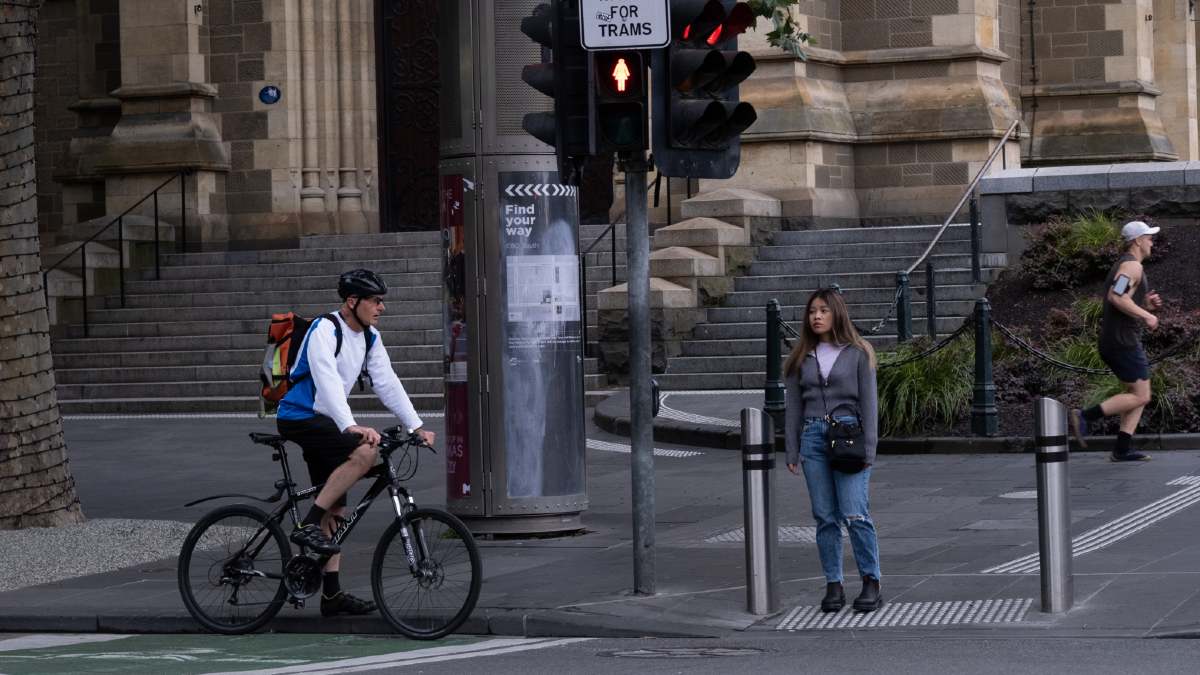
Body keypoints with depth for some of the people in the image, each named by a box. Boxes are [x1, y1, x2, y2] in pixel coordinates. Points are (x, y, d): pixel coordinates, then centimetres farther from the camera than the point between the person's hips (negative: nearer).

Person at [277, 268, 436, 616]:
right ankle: (309, 525, -25)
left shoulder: (369, 338, 8)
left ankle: (331, 593, 9)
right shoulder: (324, 331, -18)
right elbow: (327, 381, -31)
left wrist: (417, 427, -1)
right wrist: (351, 426, -43)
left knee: (335, 510, 6)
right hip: (299, 418, -9)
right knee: (365, 451, -30)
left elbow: (388, 383, 8)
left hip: (325, 423, 9)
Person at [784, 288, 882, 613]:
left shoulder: (857, 353, 2)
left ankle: (871, 583, -3)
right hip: (813, 437, 4)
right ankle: (833, 585, 7)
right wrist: (792, 452, 6)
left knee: (855, 515, -11)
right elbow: (794, 406, 12)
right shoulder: (802, 357, 11)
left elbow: (868, 402, -1)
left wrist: (868, 449, -7)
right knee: (825, 517, 3)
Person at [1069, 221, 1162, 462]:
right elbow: (1116, 297, -26)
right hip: (1123, 340, -10)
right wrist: (1146, 315, -20)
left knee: (1137, 394, 10)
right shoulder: (1132, 266, -11)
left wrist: (1146, 304, 13)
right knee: (1140, 396, -9)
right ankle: (1085, 417, -14)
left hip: (1112, 341, 10)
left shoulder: (1123, 265, 21)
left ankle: (1123, 449, 4)